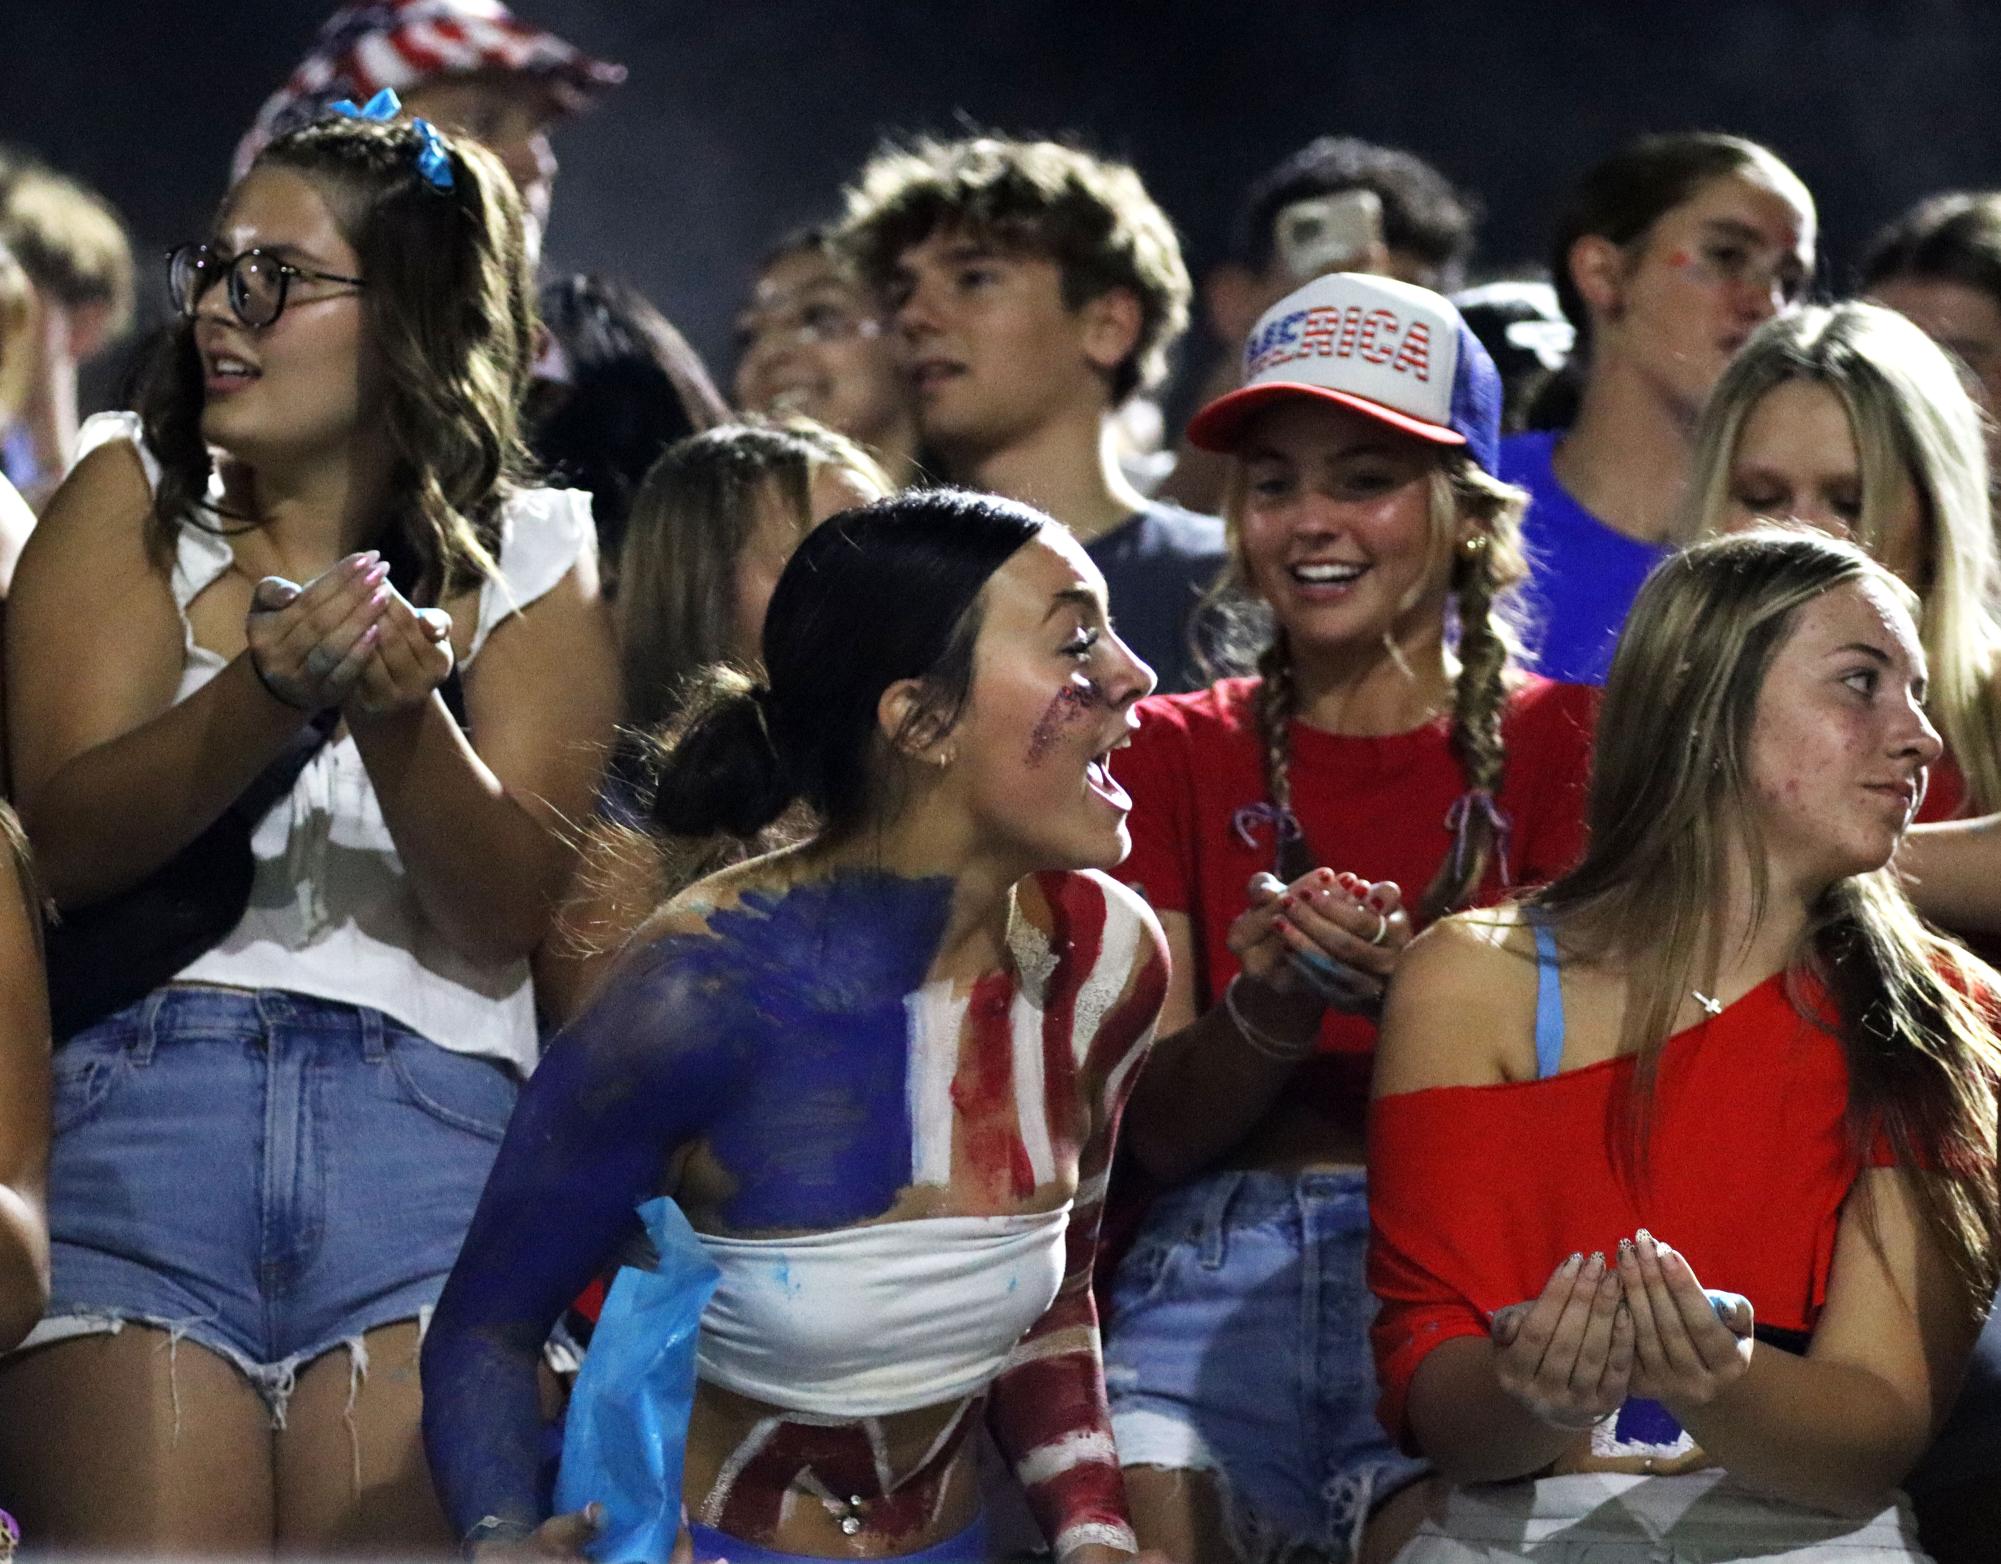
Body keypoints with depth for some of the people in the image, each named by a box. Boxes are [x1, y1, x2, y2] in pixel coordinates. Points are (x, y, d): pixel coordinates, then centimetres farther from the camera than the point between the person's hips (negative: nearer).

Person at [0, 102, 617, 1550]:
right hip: (140, 1091, 0)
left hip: (430, 1120, 1)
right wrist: (268, 694, -21)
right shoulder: (134, 496, 11)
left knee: (392, 1534, -11)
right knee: (148, 1541, -12)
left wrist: (404, 716, -18)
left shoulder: (523, 561, 11)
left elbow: (505, 919, -1)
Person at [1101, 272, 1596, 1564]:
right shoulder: (1174, 753, 15)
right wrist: (1271, 1008, -14)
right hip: (1222, 1268, 2)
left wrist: (1414, 994, -20)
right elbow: (1159, 1128, 6)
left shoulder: (1563, 741, 10)